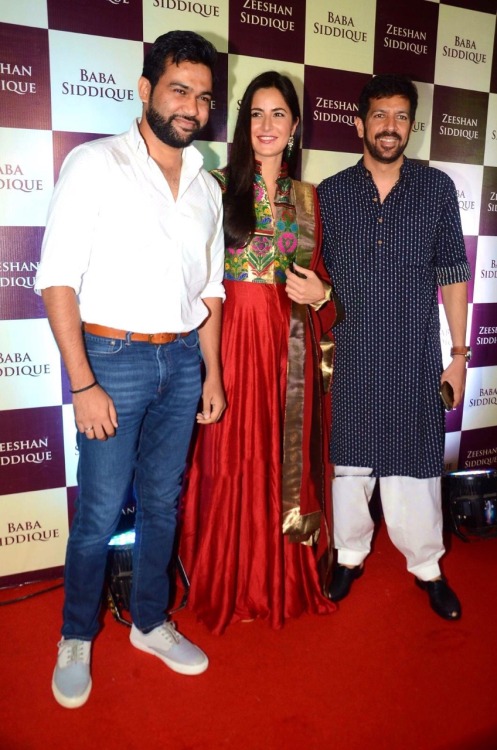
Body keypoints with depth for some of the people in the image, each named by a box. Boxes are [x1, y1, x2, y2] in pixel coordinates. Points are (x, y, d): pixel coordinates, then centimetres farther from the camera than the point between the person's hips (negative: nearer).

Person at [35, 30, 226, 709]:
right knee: (100, 513, 3)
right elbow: (57, 278, -11)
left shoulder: (207, 186, 11)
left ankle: (150, 622, 35)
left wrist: (212, 372, 10)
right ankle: (76, 638, 28)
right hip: (114, 358, -5)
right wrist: (83, 384, -15)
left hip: (182, 360, 5)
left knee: (163, 501, 14)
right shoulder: (95, 164, -6)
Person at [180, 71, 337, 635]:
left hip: (291, 345, 3)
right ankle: (228, 586, 25)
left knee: (287, 460, 9)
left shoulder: (307, 198, 12)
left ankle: (285, 581, 30)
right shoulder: (218, 186, 2)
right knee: (231, 464, 3)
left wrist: (319, 294, -5)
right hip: (231, 339, -3)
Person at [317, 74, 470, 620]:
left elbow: (453, 274, 4)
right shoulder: (330, 194, 3)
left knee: (416, 464, 7)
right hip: (349, 358, 1)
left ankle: (427, 566, 28)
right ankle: (350, 556, 31)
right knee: (349, 460, 11)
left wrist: (459, 353, 1)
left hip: (415, 357, 0)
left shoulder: (437, 189, 3)